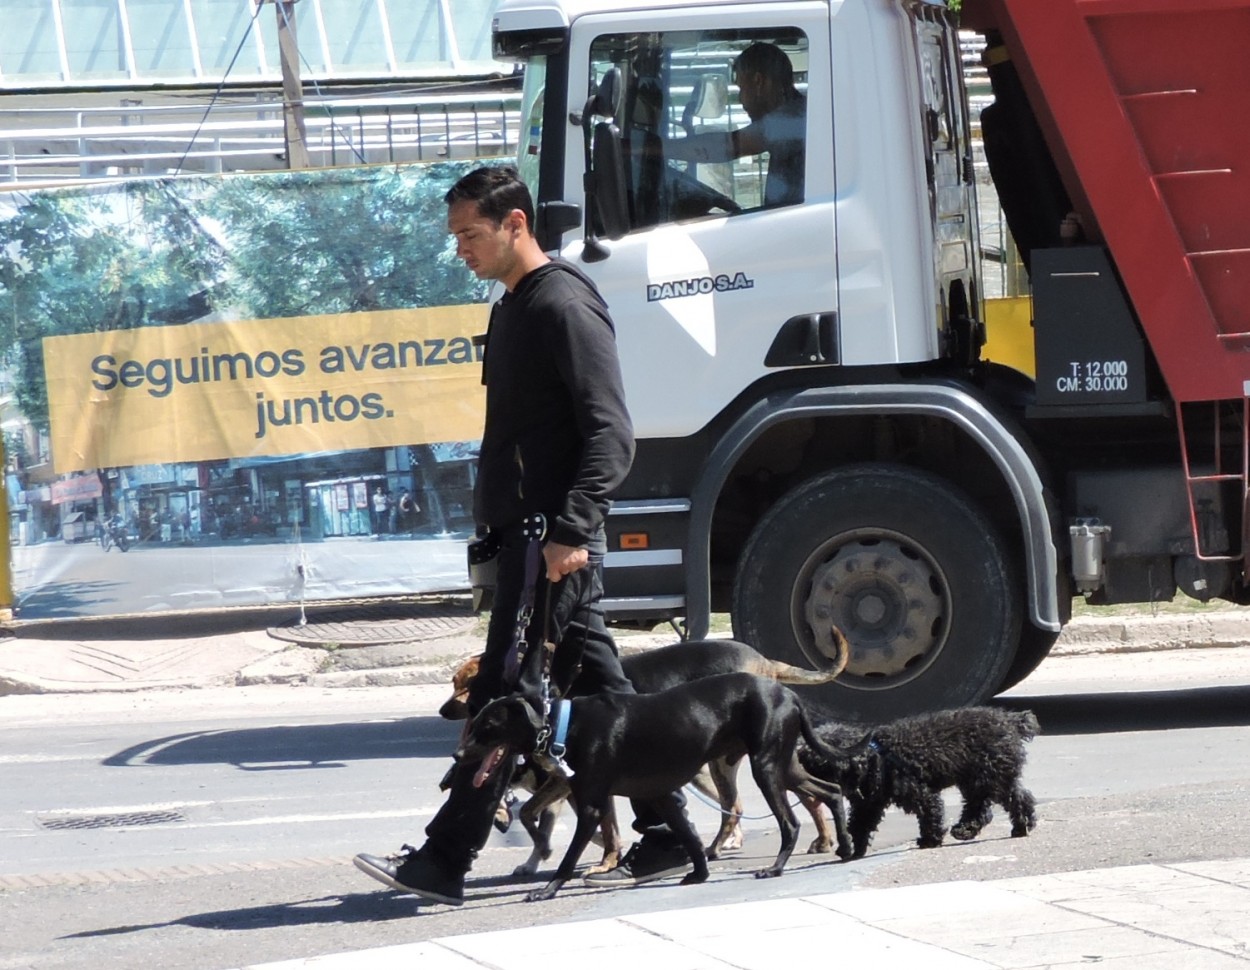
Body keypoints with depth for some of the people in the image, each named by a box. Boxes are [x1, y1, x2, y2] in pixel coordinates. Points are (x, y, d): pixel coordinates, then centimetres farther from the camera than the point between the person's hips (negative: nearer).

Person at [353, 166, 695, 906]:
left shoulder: (566, 308, -13)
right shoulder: (514, 308, 18)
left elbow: (611, 433, -19)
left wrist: (571, 529, -25)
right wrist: (499, 528, 22)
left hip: (554, 535, -10)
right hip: (524, 528, 10)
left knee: (506, 693, -9)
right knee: (599, 686, 11)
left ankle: (446, 859, -9)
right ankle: (666, 835, 15)